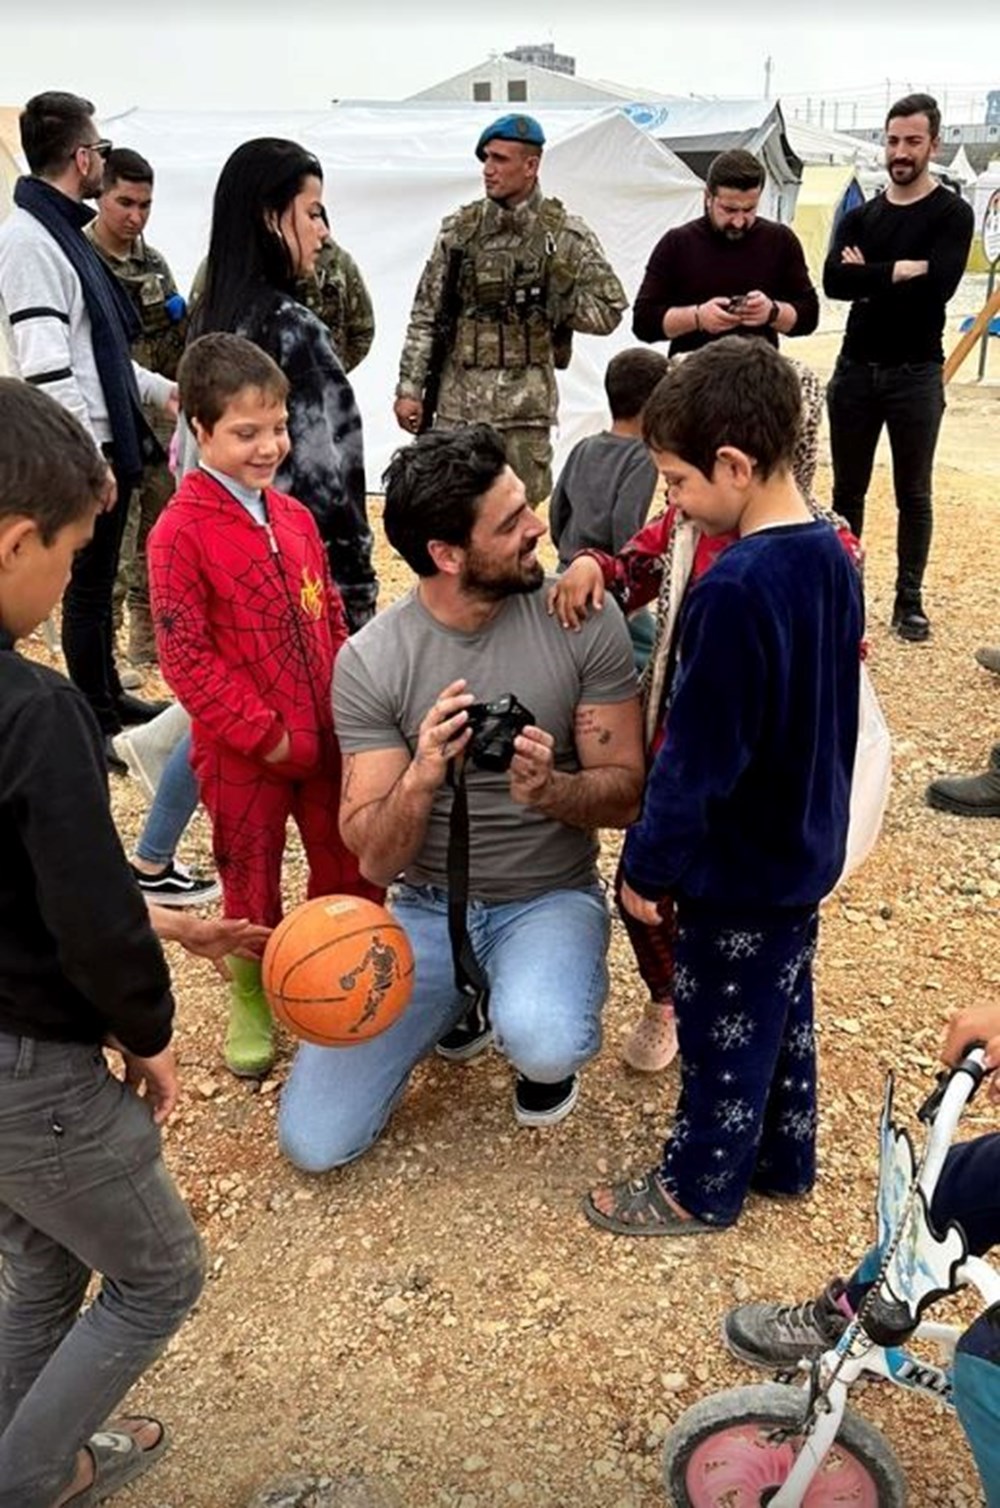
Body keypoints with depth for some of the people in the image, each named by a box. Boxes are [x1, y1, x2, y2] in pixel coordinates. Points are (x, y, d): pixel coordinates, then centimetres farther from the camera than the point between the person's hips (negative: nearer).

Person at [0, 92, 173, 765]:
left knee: (98, 580, 19)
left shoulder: (64, 231, 15)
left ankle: (108, 696, 34)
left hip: (109, 437, 9)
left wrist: (160, 388, 25)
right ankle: (99, 727, 12)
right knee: (88, 586, 1)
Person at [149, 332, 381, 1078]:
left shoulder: (295, 516, 6)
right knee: (252, 885, 11)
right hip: (244, 753, -5)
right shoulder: (181, 531, -14)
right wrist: (266, 735, -17)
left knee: (350, 870, 16)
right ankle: (251, 1004, 32)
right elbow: (185, 658, -17)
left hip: (326, 738, 6)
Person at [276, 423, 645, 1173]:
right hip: (428, 907, 2)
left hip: (550, 900, -1)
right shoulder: (370, 660, -12)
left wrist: (550, 789, -30)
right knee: (313, 1142, -5)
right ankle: (463, 1000, 21)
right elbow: (374, 860, -12)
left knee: (542, 1047, -36)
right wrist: (421, 780, -33)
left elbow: (626, 793, -8)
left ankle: (535, 1020, 5)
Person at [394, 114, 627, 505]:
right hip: (457, 404, 1)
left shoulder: (565, 235, 1)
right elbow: (425, 314, 7)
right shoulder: (459, 229, 6)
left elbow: (608, 311, 2)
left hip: (525, 408, -1)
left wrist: (552, 304, -8)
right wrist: (409, 387, 2)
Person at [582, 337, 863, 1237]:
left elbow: (698, 756, -24)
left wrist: (650, 863, -14)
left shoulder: (735, 590, -29)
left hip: (740, 865, -8)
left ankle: (701, 1188, 29)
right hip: (807, 848, 9)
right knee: (784, 1006, 23)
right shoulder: (832, 557, -1)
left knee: (723, 1028, 10)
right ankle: (784, 1157, 42)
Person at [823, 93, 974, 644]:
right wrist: (900, 271, -18)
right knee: (847, 490, 10)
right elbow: (833, 282, -11)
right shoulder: (859, 217, 7)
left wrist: (869, 276, -12)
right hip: (855, 370, 3)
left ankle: (909, 600, 17)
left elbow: (938, 286, -20)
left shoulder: (952, 213, -3)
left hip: (916, 375, -3)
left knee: (913, 495, 7)